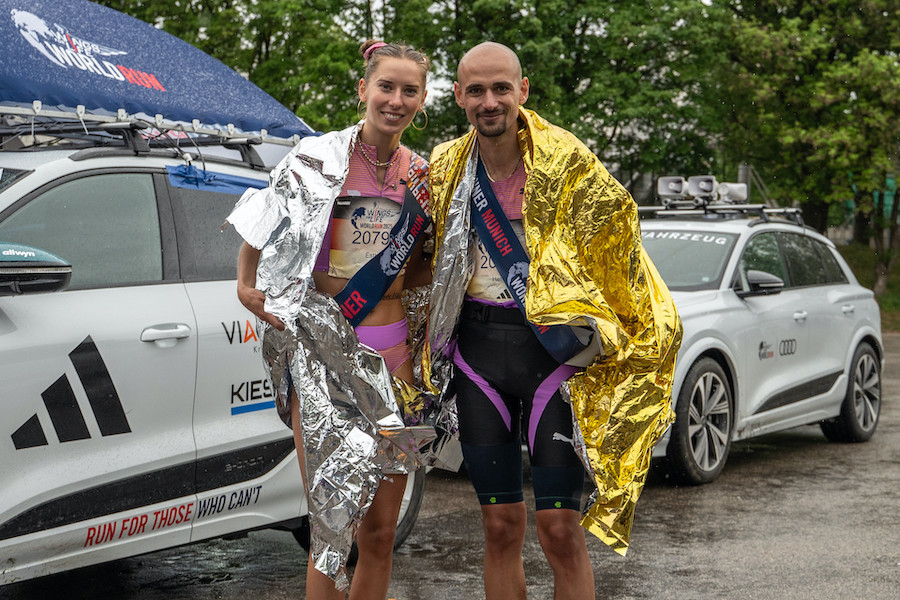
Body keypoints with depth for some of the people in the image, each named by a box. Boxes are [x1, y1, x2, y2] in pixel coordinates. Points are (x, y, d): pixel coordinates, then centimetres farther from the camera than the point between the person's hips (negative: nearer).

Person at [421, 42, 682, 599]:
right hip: (478, 349, 3)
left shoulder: (566, 163, -5)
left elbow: (615, 235, 3)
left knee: (561, 527, -4)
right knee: (501, 527, 7)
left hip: (553, 348, -3)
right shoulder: (446, 170, 5)